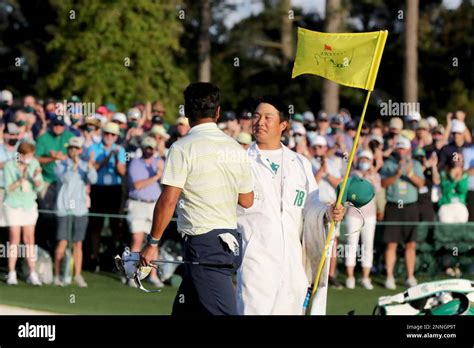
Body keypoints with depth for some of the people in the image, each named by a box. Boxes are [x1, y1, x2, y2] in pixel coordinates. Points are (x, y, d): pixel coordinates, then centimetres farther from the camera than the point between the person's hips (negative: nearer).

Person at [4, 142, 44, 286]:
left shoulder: (34, 164, -4)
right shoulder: (9, 166, -12)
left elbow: (39, 187, -3)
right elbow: (8, 189, -14)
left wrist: (36, 177, -25)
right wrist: (21, 180, -29)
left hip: (29, 204, 3)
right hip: (13, 205, -3)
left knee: (29, 239, -1)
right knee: (14, 239, -6)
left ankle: (32, 274, -2)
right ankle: (11, 274, -2)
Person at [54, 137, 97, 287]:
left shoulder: (84, 166, 8)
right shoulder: (61, 166, 1)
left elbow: (92, 180, -10)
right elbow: (64, 178, -19)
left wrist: (91, 168, -29)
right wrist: (74, 166, -32)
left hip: (80, 209, 3)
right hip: (64, 209, -3)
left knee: (78, 244, 4)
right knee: (63, 242, -8)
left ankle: (78, 275, 9)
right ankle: (57, 274, -2)